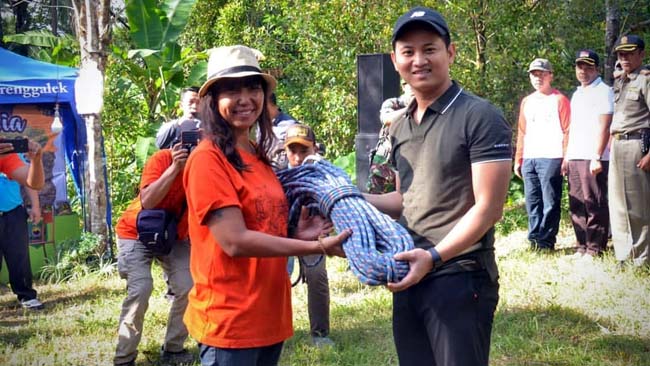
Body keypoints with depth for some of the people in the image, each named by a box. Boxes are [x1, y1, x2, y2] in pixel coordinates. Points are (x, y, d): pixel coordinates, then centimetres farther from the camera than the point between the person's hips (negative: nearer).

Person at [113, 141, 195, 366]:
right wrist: (175, 167, -43)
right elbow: (147, 201, -38)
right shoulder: (162, 159, -26)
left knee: (188, 288, -11)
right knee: (140, 289, -20)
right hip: (137, 233, -4)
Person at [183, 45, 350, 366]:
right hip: (229, 321, -8)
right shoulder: (208, 158, -14)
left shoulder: (258, 157, 11)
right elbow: (235, 241, -21)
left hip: (269, 315, 8)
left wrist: (297, 235, -1)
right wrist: (316, 247, -17)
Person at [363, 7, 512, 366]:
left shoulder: (480, 117, -10)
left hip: (460, 278, -7)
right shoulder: (400, 126, 12)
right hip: (409, 276, 7)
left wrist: (434, 256, -22)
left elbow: (488, 207, -15)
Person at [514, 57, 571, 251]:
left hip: (551, 159, -6)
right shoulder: (526, 102, 19)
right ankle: (534, 239, 12)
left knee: (550, 202, -4)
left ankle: (546, 240, 0)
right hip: (529, 160, 6)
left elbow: (567, 131, -3)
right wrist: (518, 159, 15)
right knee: (532, 202, 6)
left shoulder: (559, 100, 2)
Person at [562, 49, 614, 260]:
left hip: (592, 158, -8)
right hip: (575, 157, 8)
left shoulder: (603, 91, -3)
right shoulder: (577, 94, 22)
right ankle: (582, 246, 14)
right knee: (576, 205, 8)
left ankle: (595, 248, -2)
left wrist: (597, 157, -18)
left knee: (594, 203, -7)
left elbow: (604, 127, -12)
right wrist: (566, 157, 18)